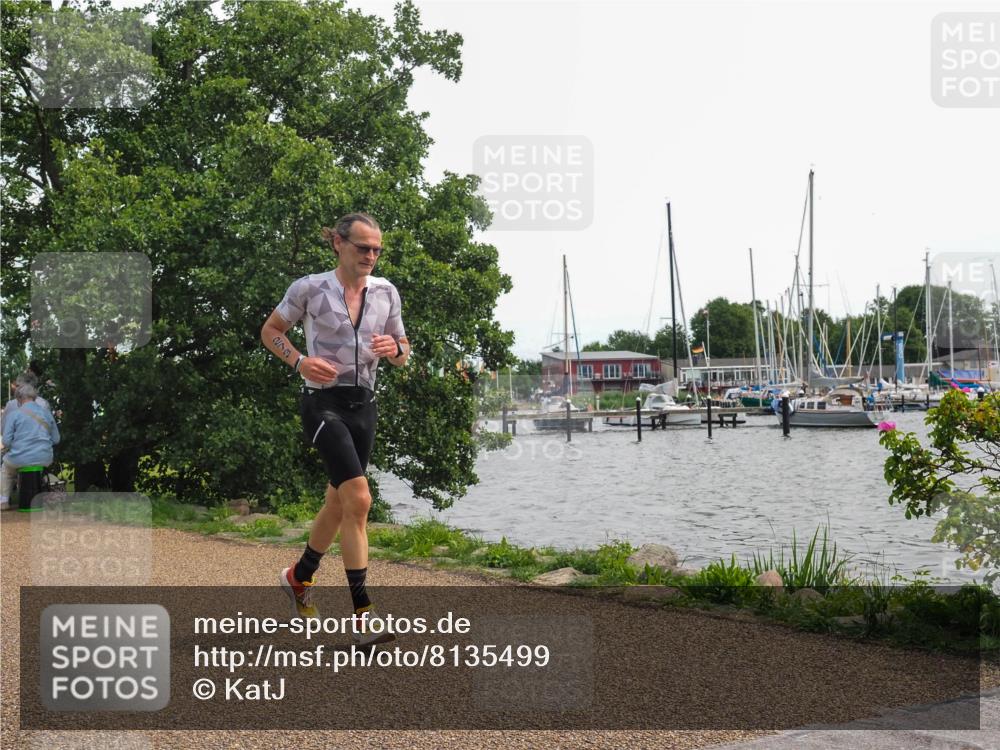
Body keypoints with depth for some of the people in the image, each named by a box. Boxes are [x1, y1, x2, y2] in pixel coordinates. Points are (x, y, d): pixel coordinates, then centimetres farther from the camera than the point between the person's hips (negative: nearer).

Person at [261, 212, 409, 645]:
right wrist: (299, 361, -12)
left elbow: (403, 356, 13)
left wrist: (394, 349, -11)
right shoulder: (309, 289, -6)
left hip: (363, 405, 6)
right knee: (358, 499, -20)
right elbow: (270, 330, 6)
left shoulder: (386, 293, 5)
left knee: (338, 502, 16)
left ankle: (300, 577, 42)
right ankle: (363, 614, -16)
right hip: (324, 402, -6)